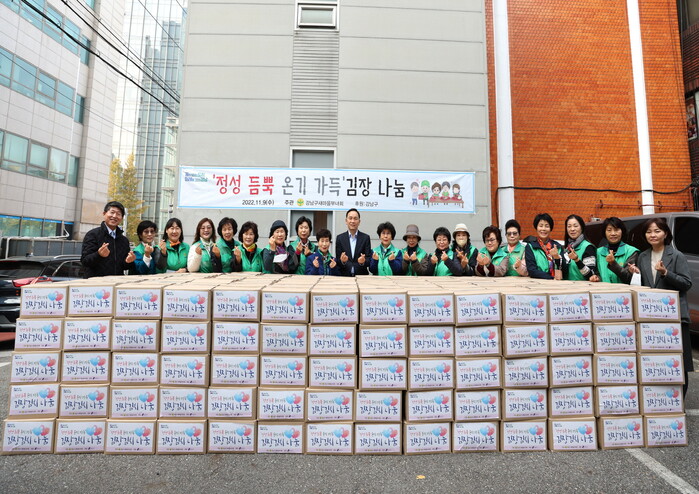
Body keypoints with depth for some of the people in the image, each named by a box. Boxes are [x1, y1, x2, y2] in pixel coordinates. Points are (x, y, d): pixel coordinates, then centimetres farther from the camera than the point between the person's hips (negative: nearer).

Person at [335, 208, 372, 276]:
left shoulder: (365, 238, 6)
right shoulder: (340, 238, 7)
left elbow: (369, 259, 4)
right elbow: (337, 259, 7)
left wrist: (363, 261, -16)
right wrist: (342, 261, -14)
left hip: (361, 276, 0)